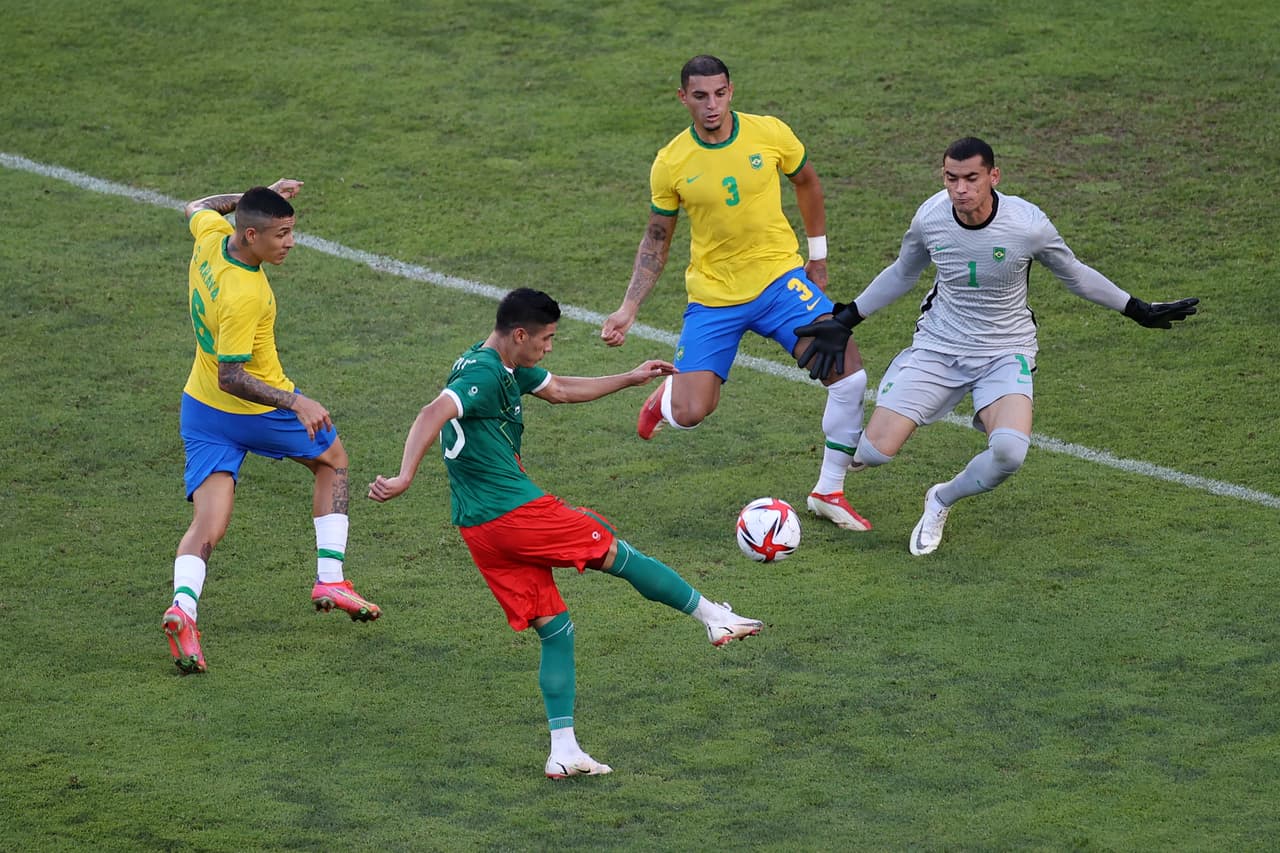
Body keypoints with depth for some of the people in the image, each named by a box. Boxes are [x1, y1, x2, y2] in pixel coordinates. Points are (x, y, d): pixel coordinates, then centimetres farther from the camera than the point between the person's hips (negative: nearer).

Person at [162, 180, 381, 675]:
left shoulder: (211, 236, -10)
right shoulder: (243, 296, -33)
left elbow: (198, 208, 17)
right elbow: (230, 377, -32)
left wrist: (264, 194, 19)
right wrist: (295, 404, -40)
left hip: (201, 409, 7)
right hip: (254, 411, -7)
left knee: (207, 527, -2)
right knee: (332, 459, 22)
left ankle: (182, 607, -30)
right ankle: (330, 580, 19)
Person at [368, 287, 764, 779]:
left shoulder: (507, 367, 16)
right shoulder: (485, 374, -16)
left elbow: (560, 390, 31)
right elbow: (434, 414, -31)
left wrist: (630, 379, 33)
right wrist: (404, 478, -41)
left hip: (478, 528, 10)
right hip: (514, 511, -10)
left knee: (554, 630, 10)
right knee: (620, 555, 8)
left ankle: (563, 752, 6)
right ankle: (714, 617, 23)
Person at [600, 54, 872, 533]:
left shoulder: (769, 134, -8)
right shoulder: (671, 163, -8)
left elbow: (806, 183, 12)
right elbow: (656, 241, 4)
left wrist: (818, 255, 15)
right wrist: (628, 310, -2)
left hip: (779, 278, 1)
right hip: (712, 296, -1)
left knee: (849, 374, -18)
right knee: (689, 415, -9)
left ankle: (829, 492, -1)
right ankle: (665, 395, 32)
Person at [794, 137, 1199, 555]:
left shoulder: (1029, 225, -19)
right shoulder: (930, 218, -11)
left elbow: (1074, 274, 2)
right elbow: (902, 273, 11)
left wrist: (1140, 311, 7)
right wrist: (845, 321, 12)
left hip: (1006, 352, -2)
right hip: (937, 346, 2)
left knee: (1010, 451, -31)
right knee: (875, 452, -15)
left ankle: (942, 500, 2)